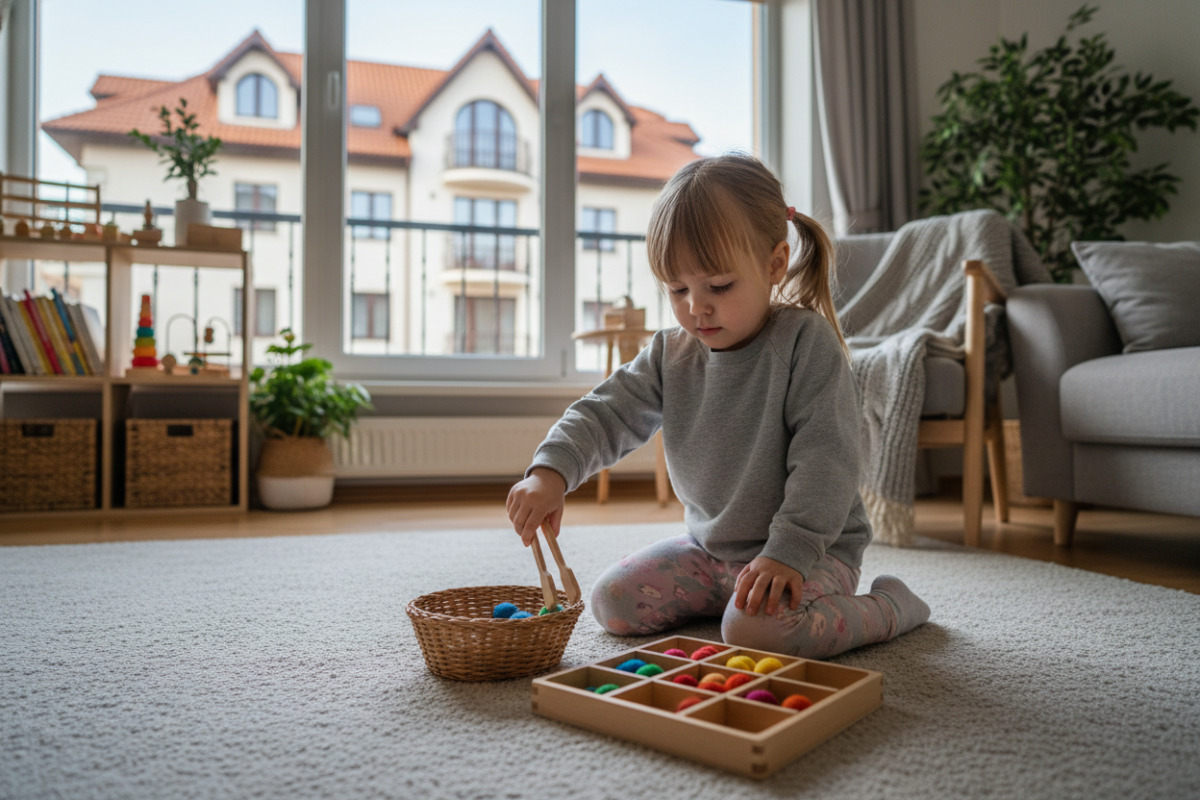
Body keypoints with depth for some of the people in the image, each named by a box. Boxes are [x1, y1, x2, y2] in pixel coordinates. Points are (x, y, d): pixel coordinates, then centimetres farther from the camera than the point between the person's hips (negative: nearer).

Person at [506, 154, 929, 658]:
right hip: (709, 546, 6)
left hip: (813, 547, -6)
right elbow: (604, 414, -3)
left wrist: (789, 551, -29)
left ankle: (889, 607, -4)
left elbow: (825, 457, -21)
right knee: (611, 603, 0)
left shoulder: (807, 341, -17)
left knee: (757, 630, -32)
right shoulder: (670, 355, -1)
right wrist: (549, 472, -23)